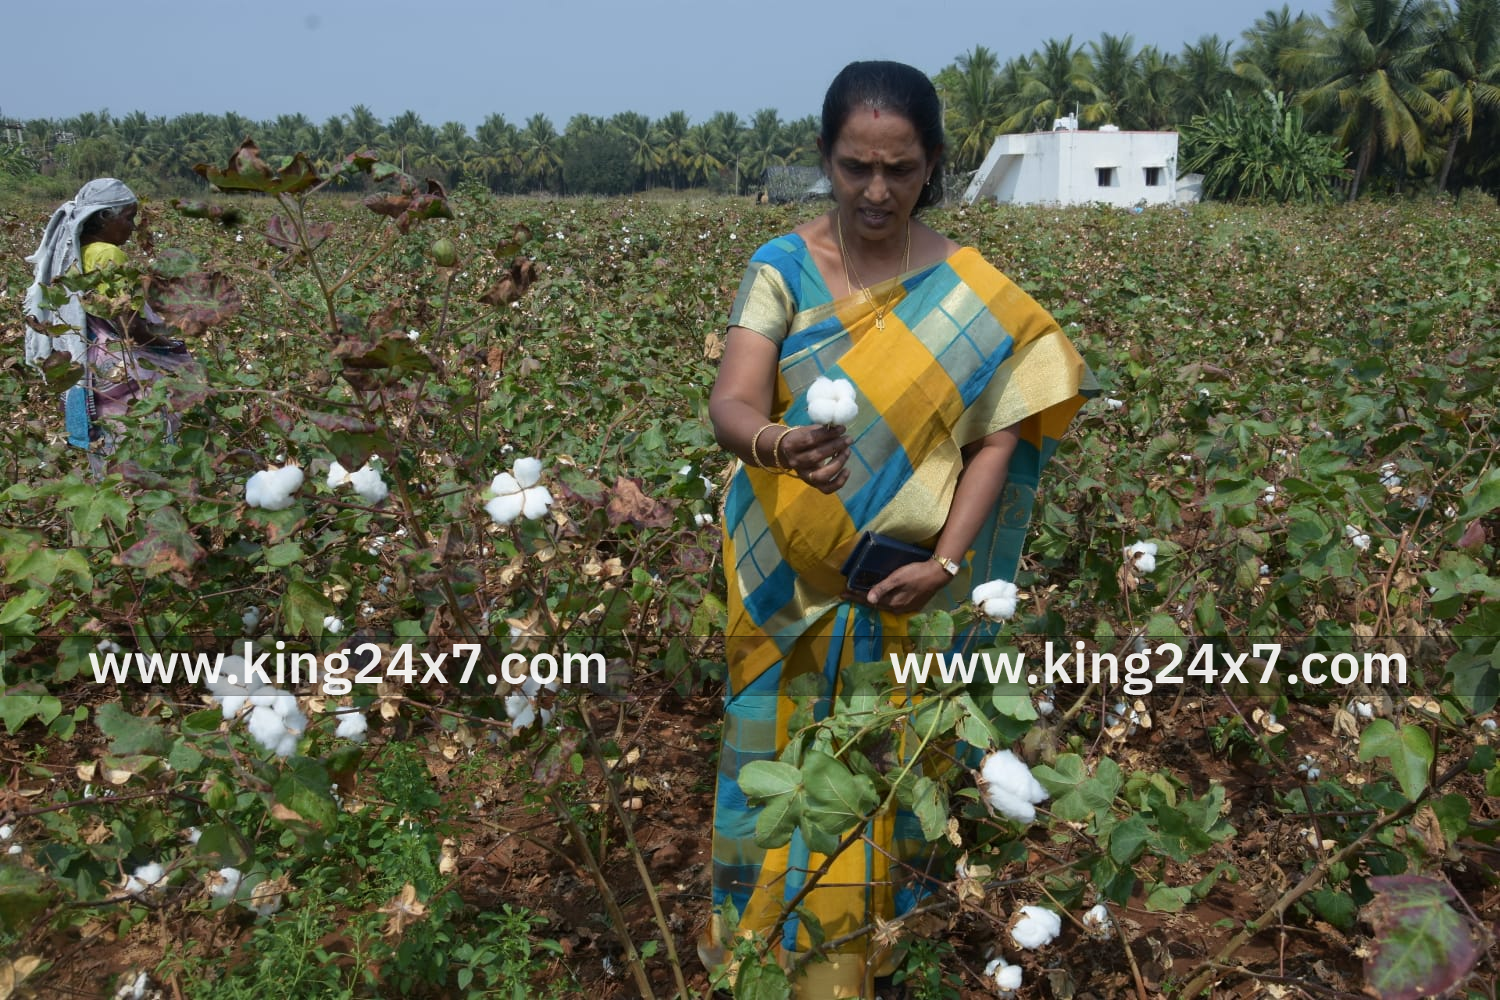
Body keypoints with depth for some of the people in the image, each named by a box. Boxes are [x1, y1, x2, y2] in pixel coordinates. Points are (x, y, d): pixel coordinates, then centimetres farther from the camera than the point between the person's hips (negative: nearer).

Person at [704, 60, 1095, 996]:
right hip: (789, 581, 0)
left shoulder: (971, 291, -4)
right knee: (785, 754, 12)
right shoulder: (781, 268, -6)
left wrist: (948, 559, -18)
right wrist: (775, 445, -40)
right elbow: (730, 403, -18)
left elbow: (999, 433, -6)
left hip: (909, 581, 0)